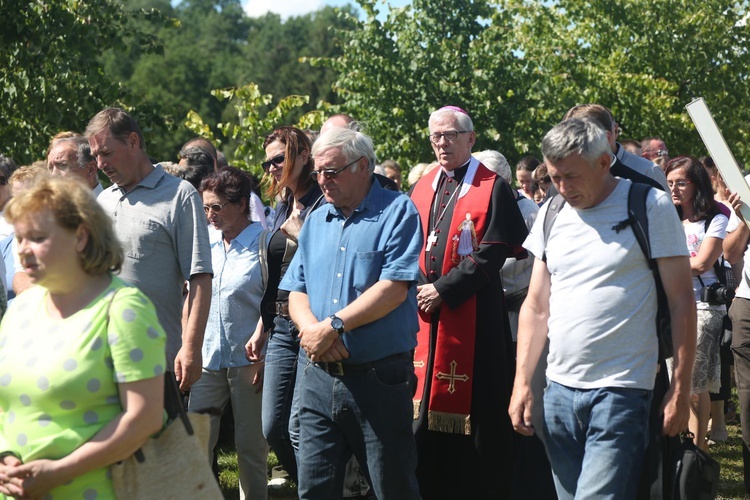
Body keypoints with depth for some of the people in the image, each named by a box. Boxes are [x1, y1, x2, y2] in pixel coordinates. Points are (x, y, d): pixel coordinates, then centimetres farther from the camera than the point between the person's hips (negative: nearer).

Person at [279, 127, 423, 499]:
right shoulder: (316, 221, 15)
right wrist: (311, 329, -10)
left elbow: (393, 289, -15)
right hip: (318, 375, 5)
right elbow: (296, 292, 12)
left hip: (378, 376, -5)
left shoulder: (397, 212, -4)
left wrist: (333, 326, -17)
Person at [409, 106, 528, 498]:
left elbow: (491, 256, -13)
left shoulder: (492, 189, -6)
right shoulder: (422, 189, 14)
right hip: (425, 316, 6)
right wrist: (418, 288, 0)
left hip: (472, 317, -6)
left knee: (476, 418, -1)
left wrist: (443, 290, -15)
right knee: (428, 412, 8)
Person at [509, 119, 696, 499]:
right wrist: (522, 382, 7)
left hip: (622, 392, -5)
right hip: (559, 389, 5)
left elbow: (681, 303, -4)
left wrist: (680, 390, -7)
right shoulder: (550, 215, 10)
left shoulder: (650, 207, -4)